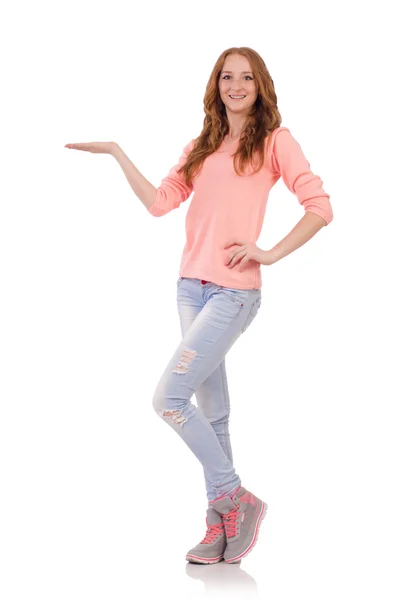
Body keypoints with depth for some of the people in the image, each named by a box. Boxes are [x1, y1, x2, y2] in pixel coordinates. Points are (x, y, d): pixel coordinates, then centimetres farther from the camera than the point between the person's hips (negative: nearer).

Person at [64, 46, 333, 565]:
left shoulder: (275, 141, 0)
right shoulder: (202, 148, 17)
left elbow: (321, 208, -6)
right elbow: (160, 201, 9)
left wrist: (270, 253, -11)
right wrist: (118, 154, 7)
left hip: (234, 292, -6)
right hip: (191, 287, 6)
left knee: (168, 397, -14)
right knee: (211, 412, 7)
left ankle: (235, 500, 1)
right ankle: (222, 525, 14)